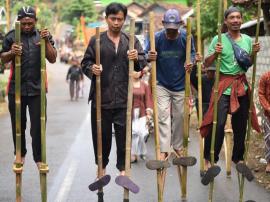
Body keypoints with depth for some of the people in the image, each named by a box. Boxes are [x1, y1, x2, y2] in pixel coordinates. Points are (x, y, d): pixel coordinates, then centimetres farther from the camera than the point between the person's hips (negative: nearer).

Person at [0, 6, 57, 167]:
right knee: (18, 125, 12)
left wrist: (47, 41, -18)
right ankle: (20, 154, 29)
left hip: (37, 89, 0)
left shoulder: (44, 36, 3)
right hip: (16, 88, 1)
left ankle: (39, 158, 11)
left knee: (38, 126, 0)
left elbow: (53, 59, -3)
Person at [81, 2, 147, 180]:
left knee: (124, 134, 0)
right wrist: (92, 69, -15)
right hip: (101, 97, 0)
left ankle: (123, 168, 9)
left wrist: (137, 59, -17)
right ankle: (102, 166, 25)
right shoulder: (96, 41, 5)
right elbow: (85, 62, 7)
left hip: (123, 98, 0)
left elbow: (143, 63, 6)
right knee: (101, 134, 7)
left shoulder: (131, 41, 9)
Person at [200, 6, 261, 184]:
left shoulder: (248, 40, 7)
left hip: (242, 85, 5)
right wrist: (215, 53, -23)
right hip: (224, 85, -5)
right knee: (218, 124, -14)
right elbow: (207, 64, -5)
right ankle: (209, 161, -6)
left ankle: (239, 159, 25)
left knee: (241, 125, 11)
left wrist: (253, 53, 0)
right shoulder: (219, 39, -6)